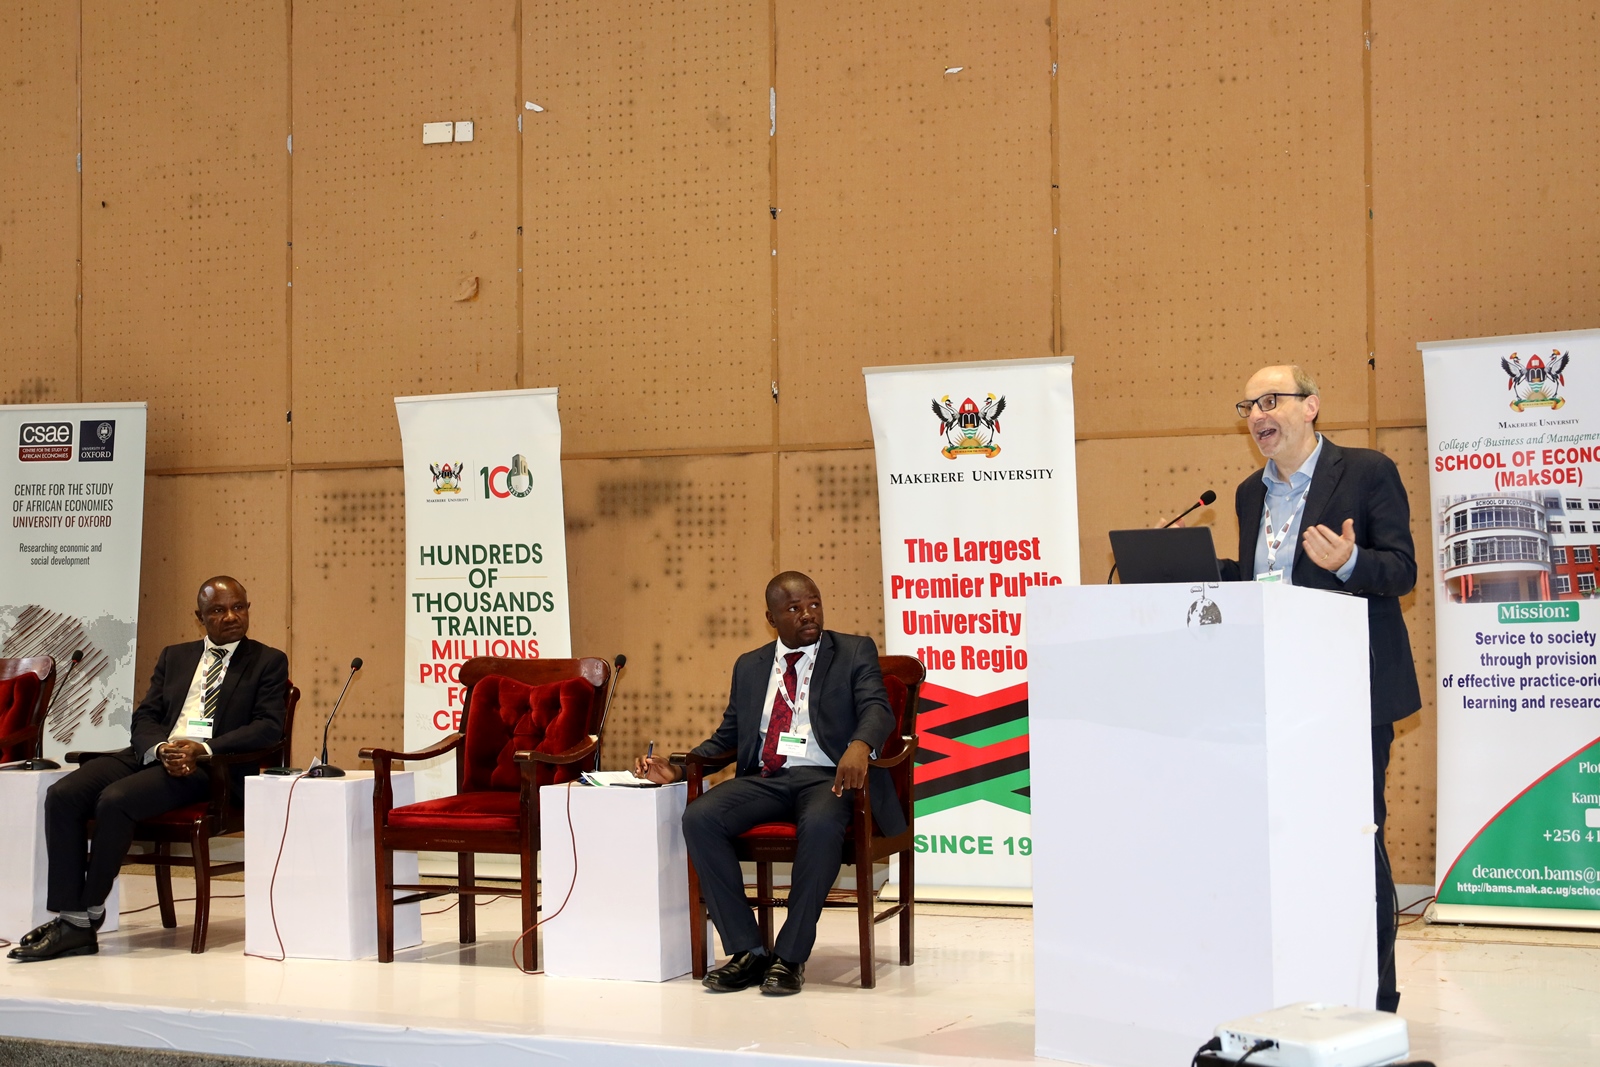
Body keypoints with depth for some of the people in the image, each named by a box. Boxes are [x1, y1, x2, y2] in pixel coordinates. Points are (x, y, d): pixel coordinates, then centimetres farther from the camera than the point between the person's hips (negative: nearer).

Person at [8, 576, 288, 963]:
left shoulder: (269, 662, 10)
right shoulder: (174, 657, 23)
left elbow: (268, 727, -3)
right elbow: (143, 717, 15)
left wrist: (203, 749, -16)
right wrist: (161, 748, -10)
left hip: (207, 763, -5)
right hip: (151, 754, 6)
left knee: (115, 800, -30)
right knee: (62, 795, -20)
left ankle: (89, 913, -15)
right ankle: (71, 921, -21)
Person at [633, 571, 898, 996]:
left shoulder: (855, 653, 10)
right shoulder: (749, 666, 21)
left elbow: (877, 708, -6)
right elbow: (726, 737, 22)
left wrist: (860, 745, -31)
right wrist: (676, 768, 3)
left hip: (827, 776, -4)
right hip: (764, 778, 4)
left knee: (820, 825, -39)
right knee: (699, 817, -25)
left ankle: (790, 957, -27)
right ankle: (747, 951, -19)